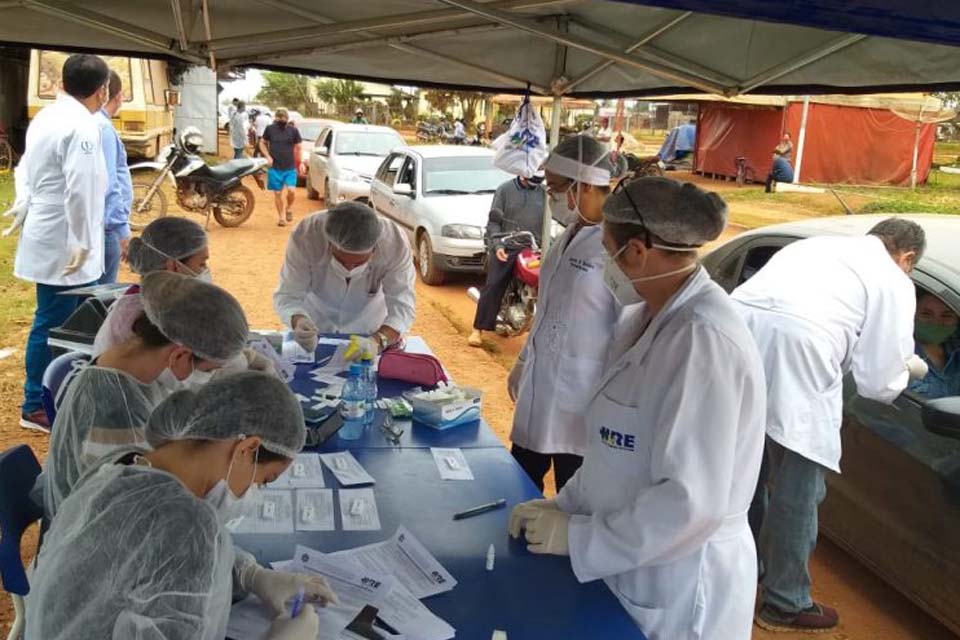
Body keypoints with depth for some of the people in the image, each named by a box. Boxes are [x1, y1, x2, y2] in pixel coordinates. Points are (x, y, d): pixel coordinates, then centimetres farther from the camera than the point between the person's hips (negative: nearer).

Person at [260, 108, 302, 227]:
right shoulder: (270, 129, 2)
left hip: (290, 168, -1)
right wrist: (268, 156, -2)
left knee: (291, 190, -15)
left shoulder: (293, 130, 1)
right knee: (277, 193, 3)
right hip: (274, 168, 1)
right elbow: (262, 143, 13)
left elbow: (298, 147, 9)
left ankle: (289, 208, 15)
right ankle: (281, 217, 18)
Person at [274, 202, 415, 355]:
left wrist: (379, 340, -53)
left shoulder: (395, 243, -36)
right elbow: (287, 295, -29)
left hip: (367, 317, 1)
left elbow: (402, 304, -34)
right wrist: (299, 322, -52)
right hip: (317, 314, 0)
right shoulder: (304, 237, -36)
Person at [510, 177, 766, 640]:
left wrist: (576, 538, -20)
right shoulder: (649, 318, 1)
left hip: (681, 588, -7)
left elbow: (691, 503, -28)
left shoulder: (704, 339, -26)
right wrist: (566, 505, 1)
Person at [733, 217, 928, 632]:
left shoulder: (816, 245, 32)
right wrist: (905, 371, 36)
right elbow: (878, 381, 12)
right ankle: (785, 605, 26)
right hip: (795, 354, -6)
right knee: (798, 490, 11)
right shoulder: (894, 281, 15)